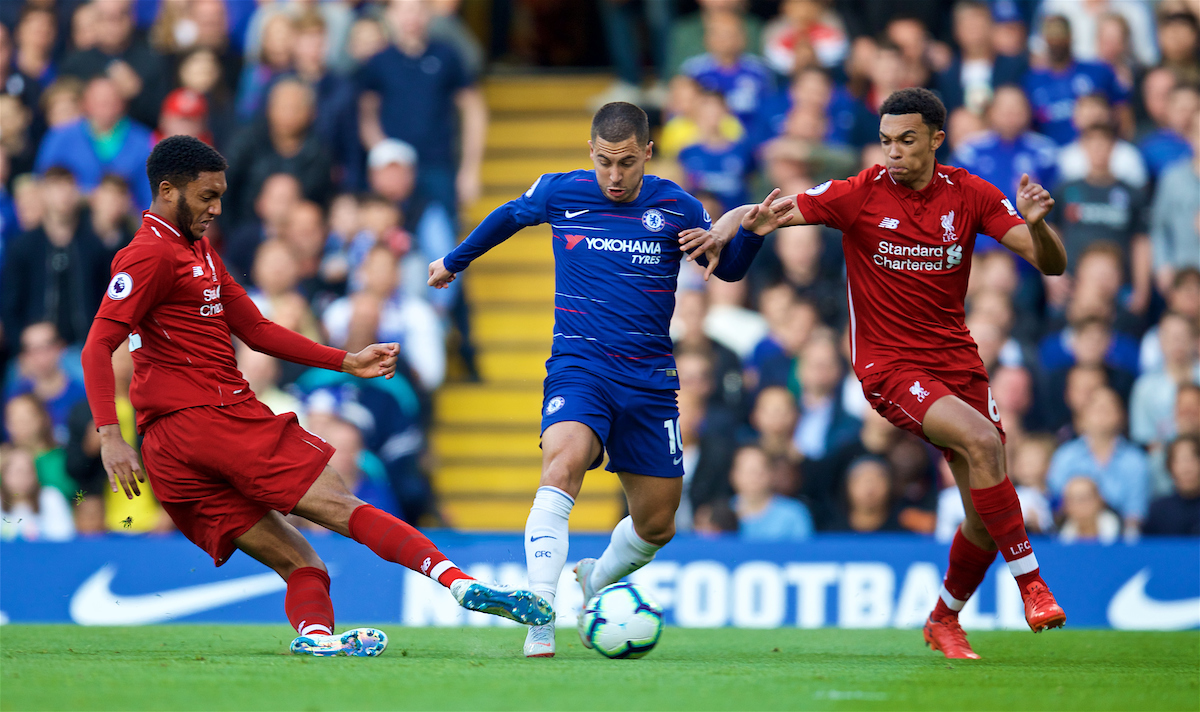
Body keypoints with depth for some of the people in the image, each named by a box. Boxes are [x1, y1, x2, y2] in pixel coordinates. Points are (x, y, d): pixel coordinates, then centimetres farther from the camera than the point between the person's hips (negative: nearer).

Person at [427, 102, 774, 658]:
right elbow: (510, 216, 21)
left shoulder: (677, 208, 1)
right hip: (578, 367, -2)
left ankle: (596, 581, 42)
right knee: (562, 466, -32)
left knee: (656, 525, 8)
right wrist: (456, 260, 33)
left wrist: (752, 232, -6)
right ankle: (539, 622, -37)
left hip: (650, 380, 2)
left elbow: (727, 268, 15)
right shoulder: (560, 193, 0)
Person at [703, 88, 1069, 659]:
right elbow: (773, 213, -6)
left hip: (957, 361, 4)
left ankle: (944, 620, 27)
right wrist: (734, 220, -28)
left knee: (986, 517, 1)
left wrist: (1037, 224, -24)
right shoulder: (861, 194, -7)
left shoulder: (969, 195, 0)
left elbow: (1051, 264, -3)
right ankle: (1030, 583, -22)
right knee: (982, 441, -30)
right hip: (889, 365, -4)